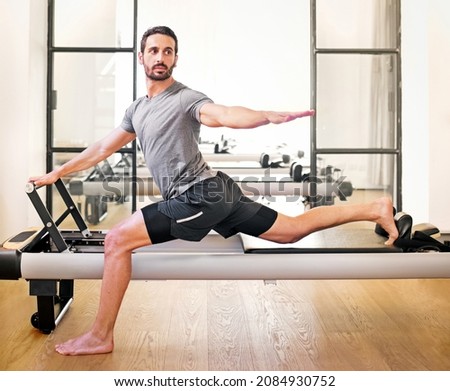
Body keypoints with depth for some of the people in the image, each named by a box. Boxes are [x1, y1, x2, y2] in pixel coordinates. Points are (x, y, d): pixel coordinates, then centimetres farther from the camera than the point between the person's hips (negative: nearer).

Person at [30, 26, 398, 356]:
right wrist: (58, 172, 31)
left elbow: (226, 115, -26)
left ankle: (101, 336, 1)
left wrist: (271, 116, -46)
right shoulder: (137, 109, 20)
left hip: (200, 195, -9)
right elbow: (103, 148, 28)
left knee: (117, 240, -10)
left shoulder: (185, 99, -7)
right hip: (215, 195, 9)